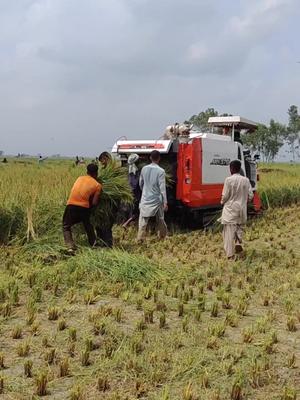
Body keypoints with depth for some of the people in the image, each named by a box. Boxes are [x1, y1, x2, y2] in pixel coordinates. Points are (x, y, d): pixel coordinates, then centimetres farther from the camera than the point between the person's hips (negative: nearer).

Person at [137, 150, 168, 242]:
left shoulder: (144, 169, 1)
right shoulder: (160, 171, -11)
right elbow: (162, 188, -14)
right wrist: (165, 202, -10)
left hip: (145, 199, 2)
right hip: (157, 200, -2)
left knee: (143, 221, 2)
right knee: (160, 220, 13)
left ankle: (140, 239, -5)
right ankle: (163, 237, 25)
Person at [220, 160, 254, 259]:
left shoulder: (229, 180, -14)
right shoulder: (246, 180, -1)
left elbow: (225, 195, -12)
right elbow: (250, 196, 2)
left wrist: (222, 202, 9)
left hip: (230, 209, -4)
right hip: (242, 208, 4)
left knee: (229, 230, 1)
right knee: (239, 227, 26)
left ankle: (230, 254, 0)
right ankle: (238, 242, 4)